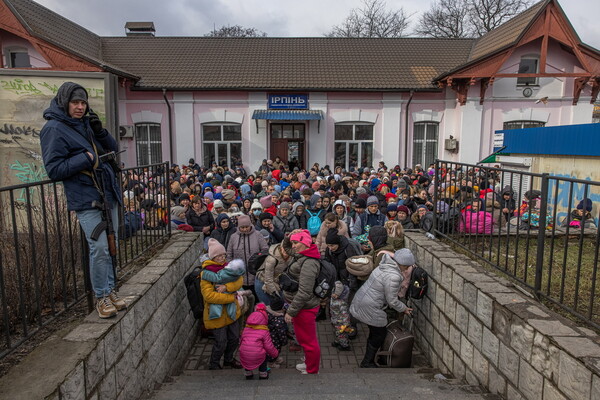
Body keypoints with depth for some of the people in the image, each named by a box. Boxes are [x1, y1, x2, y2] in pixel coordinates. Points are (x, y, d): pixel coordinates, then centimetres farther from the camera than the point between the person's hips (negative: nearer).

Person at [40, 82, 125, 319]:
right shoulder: (54, 129, -6)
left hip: (108, 193, 7)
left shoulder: (85, 124, 16)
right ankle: (101, 297, 7)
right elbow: (54, 170, -12)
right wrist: (86, 159, -15)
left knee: (111, 246, 10)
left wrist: (100, 132, 1)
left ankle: (110, 290, 22)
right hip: (86, 199, -7)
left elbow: (113, 149, 18)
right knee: (99, 249, -9)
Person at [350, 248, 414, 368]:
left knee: (375, 332, 21)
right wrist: (404, 309, 0)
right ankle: (367, 363, 22)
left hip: (360, 301, 9)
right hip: (369, 308, -9)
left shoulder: (384, 266, 4)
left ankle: (368, 361, 33)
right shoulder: (393, 277, -26)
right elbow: (392, 301, -18)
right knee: (380, 334, 9)